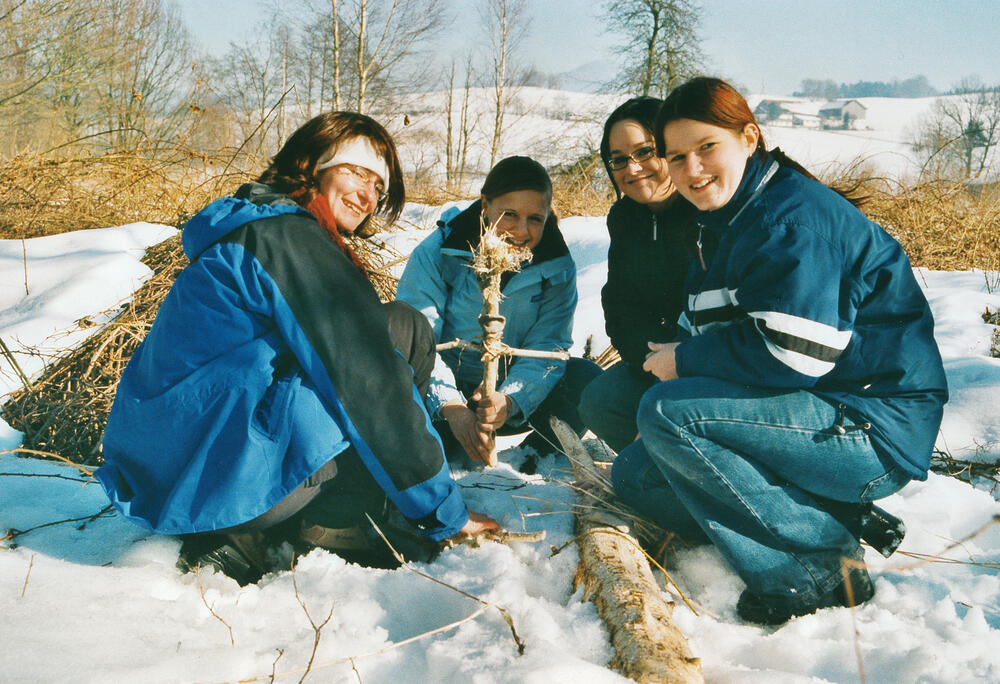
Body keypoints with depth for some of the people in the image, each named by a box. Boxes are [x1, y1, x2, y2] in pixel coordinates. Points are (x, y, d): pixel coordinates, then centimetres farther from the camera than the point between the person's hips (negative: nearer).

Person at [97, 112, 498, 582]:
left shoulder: (247, 231, 21)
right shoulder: (293, 238, -10)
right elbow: (373, 389, -13)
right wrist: (444, 512, -6)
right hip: (217, 481, -10)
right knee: (404, 331, -4)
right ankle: (335, 528, 2)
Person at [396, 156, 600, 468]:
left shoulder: (557, 268, -6)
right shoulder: (437, 253, -13)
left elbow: (547, 347, -12)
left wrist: (509, 400, -33)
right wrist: (451, 405, -34)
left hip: (516, 395, 2)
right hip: (449, 388, -2)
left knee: (585, 379, -23)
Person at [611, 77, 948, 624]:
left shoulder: (793, 216, -18)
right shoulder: (724, 224, 14)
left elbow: (791, 354, -26)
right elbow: (715, 334, 14)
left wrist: (685, 360, -13)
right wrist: (676, 355, -6)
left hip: (876, 431, -10)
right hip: (820, 416, 10)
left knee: (665, 411, -24)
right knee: (634, 474, 4)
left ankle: (817, 565, -16)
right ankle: (836, 518, -1)